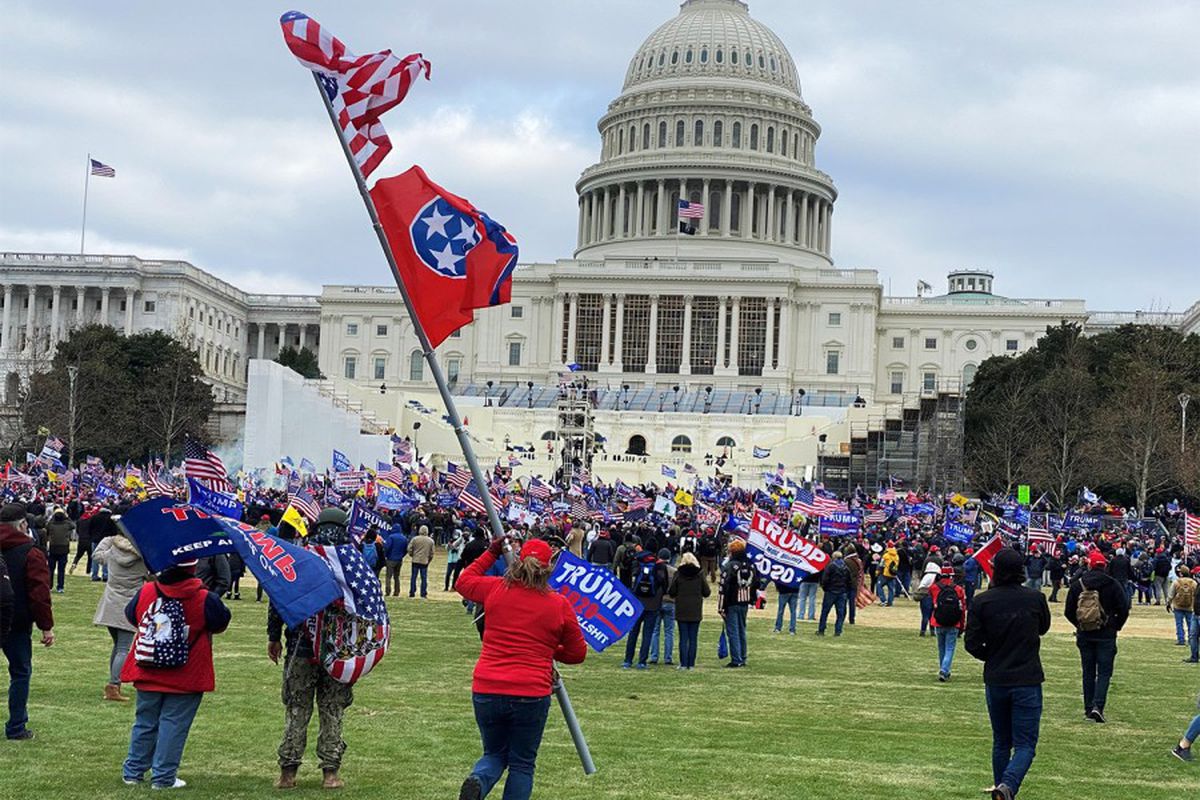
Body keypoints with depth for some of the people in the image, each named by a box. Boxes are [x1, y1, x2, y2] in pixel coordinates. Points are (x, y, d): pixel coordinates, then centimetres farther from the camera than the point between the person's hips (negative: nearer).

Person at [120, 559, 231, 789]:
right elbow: (221, 622, 0)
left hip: (147, 675, 4)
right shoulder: (204, 599, -15)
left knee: (145, 722, 17)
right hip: (185, 680, -4)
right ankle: (163, 777, 5)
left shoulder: (146, 592, -5)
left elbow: (131, 615, 12)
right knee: (173, 724, 3)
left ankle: (133, 772, 24)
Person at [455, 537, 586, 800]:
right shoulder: (560, 605, -1)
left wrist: (491, 553, 32)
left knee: (494, 755, 20)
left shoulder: (495, 589, 1)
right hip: (531, 695, -2)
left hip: (486, 691, 2)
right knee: (522, 764, 13)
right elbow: (578, 653, 11)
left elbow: (464, 581, 24)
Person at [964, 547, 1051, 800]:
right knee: (1025, 743, 1)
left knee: (1001, 742, 18)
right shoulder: (1035, 598, -6)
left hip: (995, 680, 2)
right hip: (1028, 680, -1)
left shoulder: (981, 602, -8)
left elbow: (972, 643, -7)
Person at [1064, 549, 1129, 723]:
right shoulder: (1113, 585, -6)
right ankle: (1098, 705, -14)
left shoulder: (1077, 585, -1)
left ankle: (1088, 708, 11)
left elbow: (1068, 612, 1)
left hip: (1084, 635, 2)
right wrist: (1116, 627, 9)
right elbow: (1124, 610, -7)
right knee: (1104, 672, 1)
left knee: (1088, 672, 11)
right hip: (1106, 635, -2)